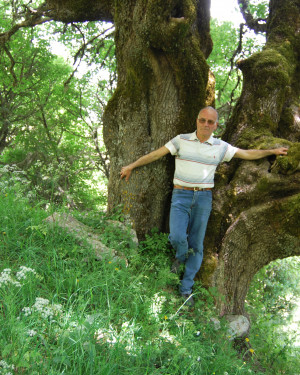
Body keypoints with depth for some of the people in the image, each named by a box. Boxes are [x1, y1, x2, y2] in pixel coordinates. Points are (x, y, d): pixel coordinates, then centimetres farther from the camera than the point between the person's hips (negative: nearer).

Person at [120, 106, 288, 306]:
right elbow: (156, 154, 1)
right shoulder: (182, 140, 1)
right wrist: (131, 166, 3)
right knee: (177, 237, -20)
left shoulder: (221, 147, 5)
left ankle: (186, 288, 15)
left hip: (204, 198, 2)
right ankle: (181, 256, 18)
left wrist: (272, 151, 15)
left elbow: (248, 154, 14)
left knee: (196, 245, 2)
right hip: (181, 195, -1)